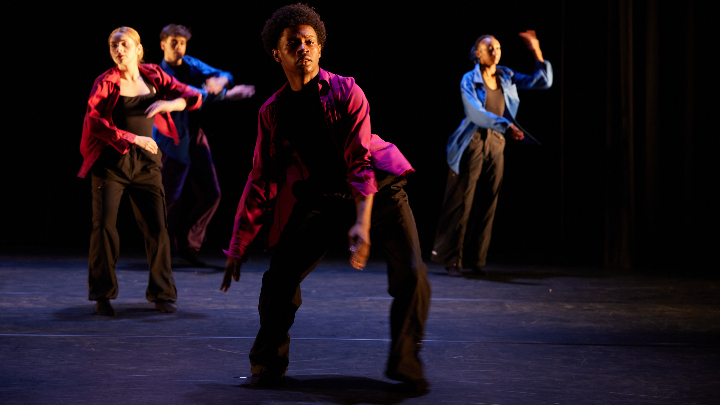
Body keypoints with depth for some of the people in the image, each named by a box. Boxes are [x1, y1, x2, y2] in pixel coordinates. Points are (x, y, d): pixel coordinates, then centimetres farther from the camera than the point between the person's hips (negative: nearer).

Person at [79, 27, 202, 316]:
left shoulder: (153, 76, 5)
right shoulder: (106, 83, -5)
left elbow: (193, 97, 3)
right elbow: (94, 121, -17)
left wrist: (168, 103, -17)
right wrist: (133, 138, -21)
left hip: (146, 162, 3)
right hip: (112, 161, -2)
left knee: (157, 227, -1)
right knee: (104, 227, -4)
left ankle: (162, 294, 11)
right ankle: (103, 296, 9)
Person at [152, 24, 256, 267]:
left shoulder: (190, 64, 8)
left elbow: (220, 75, -3)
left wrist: (221, 81, -29)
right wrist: (227, 94, -28)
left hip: (195, 139, 7)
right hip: (172, 143, -7)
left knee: (210, 194, 5)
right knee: (171, 198, -5)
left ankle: (187, 246, 17)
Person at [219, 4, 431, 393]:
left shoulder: (345, 91, -10)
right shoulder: (272, 112, -1)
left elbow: (361, 160, -18)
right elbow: (261, 178, 3)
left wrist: (362, 223, -33)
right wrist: (239, 245, 1)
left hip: (378, 189, -2)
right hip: (320, 197, 2)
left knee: (411, 276, -15)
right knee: (278, 279, -9)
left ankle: (405, 364, 7)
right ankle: (268, 365, 14)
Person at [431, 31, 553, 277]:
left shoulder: (507, 77, 10)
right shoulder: (469, 80, -6)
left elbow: (543, 82, 12)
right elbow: (476, 113, -20)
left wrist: (537, 53, 1)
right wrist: (506, 126, -33)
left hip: (496, 144, 5)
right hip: (472, 143, -5)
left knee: (487, 205, 6)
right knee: (462, 203, -4)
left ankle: (475, 259, 14)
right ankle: (452, 259, 3)